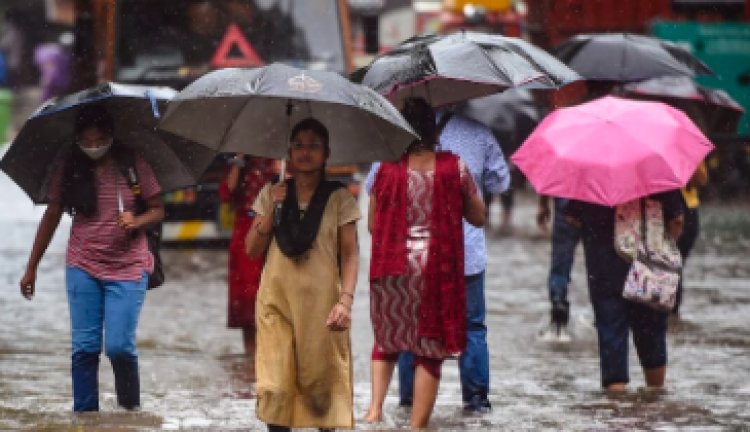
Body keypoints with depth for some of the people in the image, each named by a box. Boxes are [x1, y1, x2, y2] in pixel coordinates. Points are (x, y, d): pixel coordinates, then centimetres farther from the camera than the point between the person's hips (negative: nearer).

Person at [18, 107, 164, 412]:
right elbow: (51, 218, 10)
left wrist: (136, 221, -21)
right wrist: (31, 268, 12)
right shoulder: (70, 171, 2)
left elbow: (157, 210, 2)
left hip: (127, 268, -2)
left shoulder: (133, 166, -3)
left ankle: (131, 408, 15)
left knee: (119, 346, -10)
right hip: (82, 268, 2)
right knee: (84, 347, -1)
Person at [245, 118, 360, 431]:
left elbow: (350, 255, -2)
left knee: (322, 381, -3)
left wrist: (345, 300, -16)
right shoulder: (271, 194, 10)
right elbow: (252, 250, 8)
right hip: (277, 300, 2)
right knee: (277, 385, -4)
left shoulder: (339, 199, 2)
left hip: (321, 304, -2)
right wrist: (272, 209, -5)